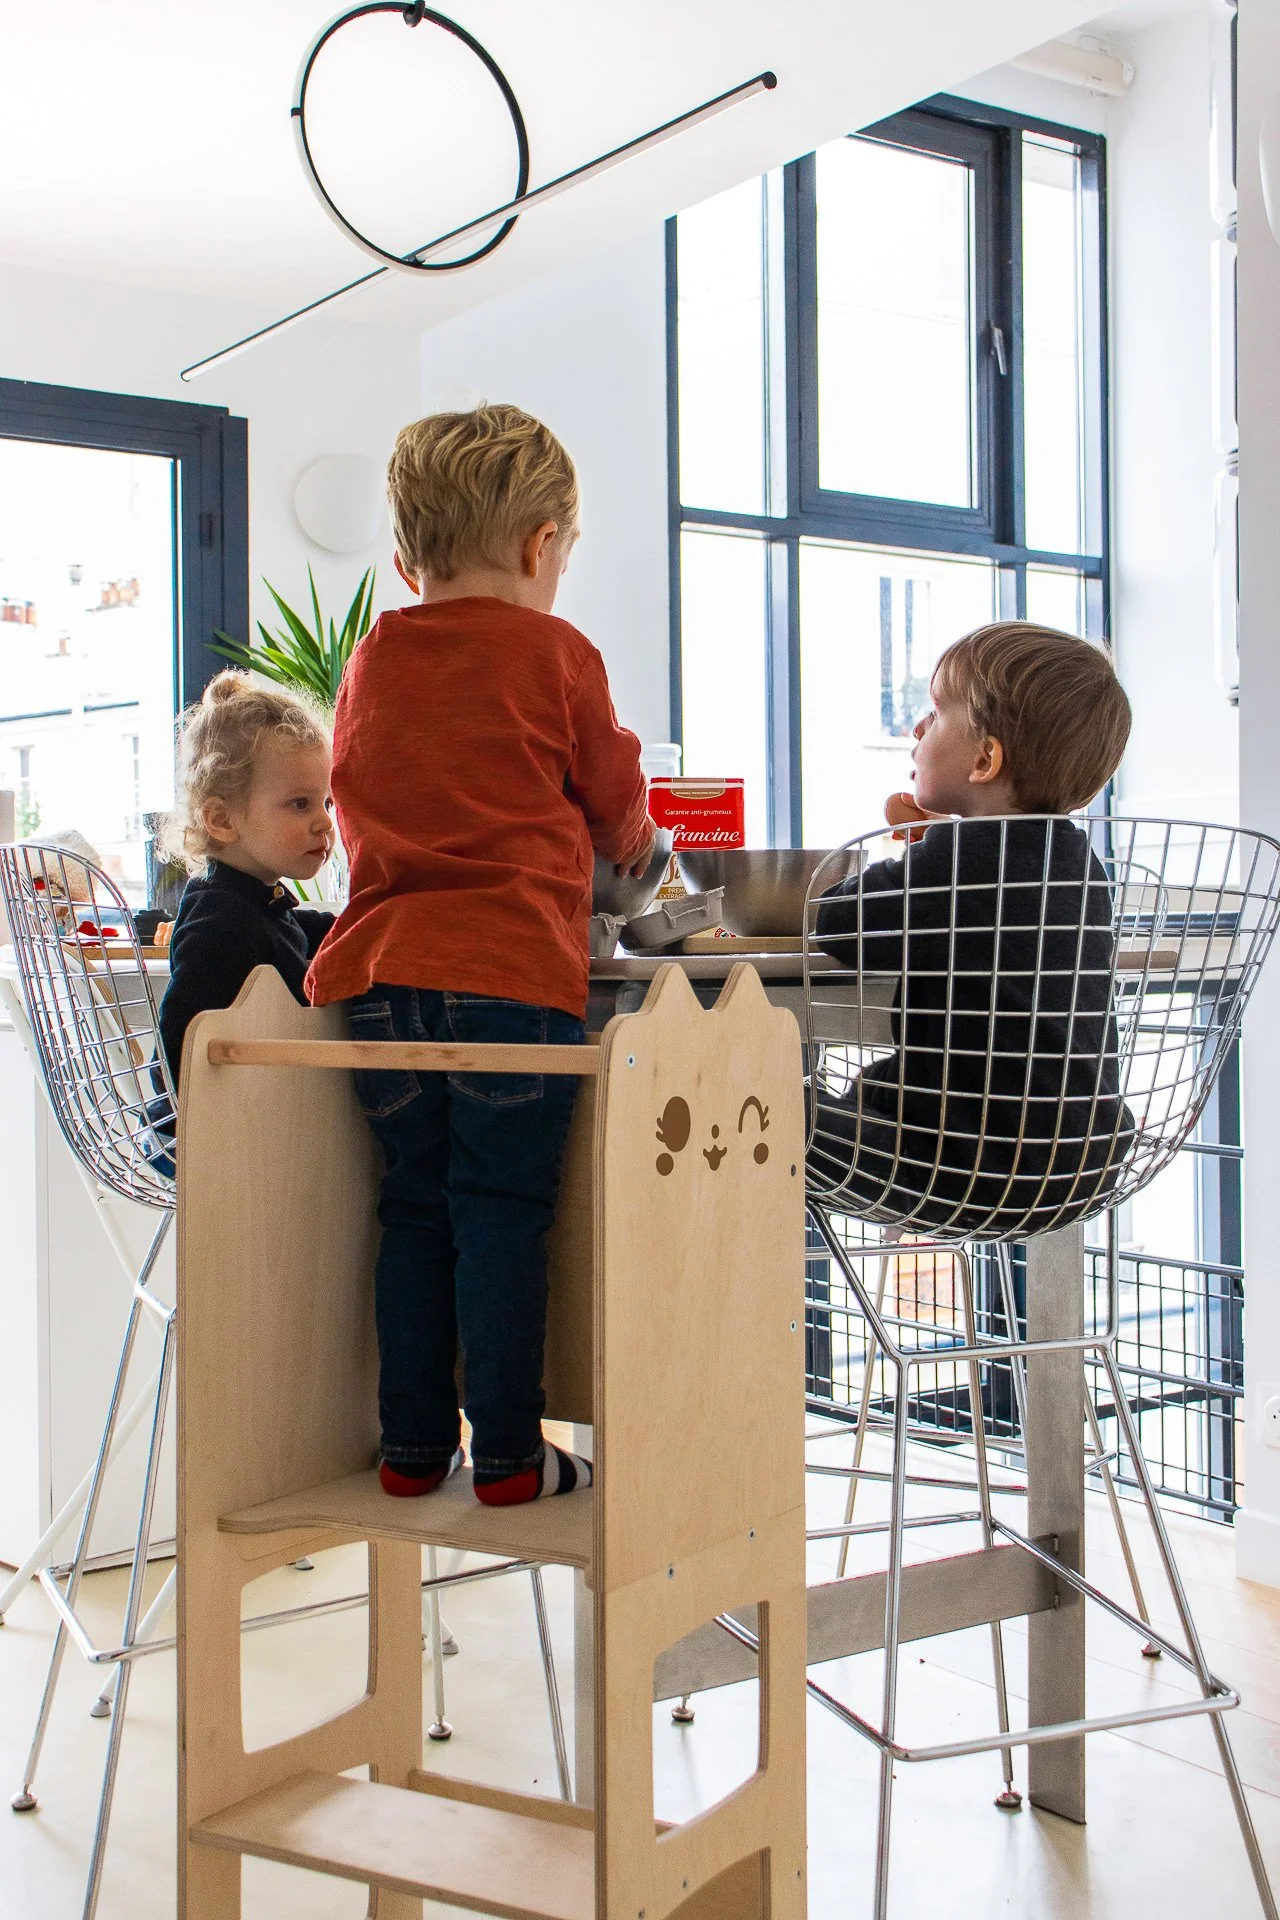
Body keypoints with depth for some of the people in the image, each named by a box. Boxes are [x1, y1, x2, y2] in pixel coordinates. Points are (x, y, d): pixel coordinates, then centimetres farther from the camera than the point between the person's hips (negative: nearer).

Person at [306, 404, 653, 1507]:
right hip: (513, 971, -4)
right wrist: (628, 851, 34)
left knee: (415, 1209, 12)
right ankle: (508, 1455, 6)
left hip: (381, 968, 5)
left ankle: (415, 1445, 18)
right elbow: (618, 809, 11)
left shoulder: (370, 661, 14)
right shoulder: (556, 656, 0)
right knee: (502, 1212, 1)